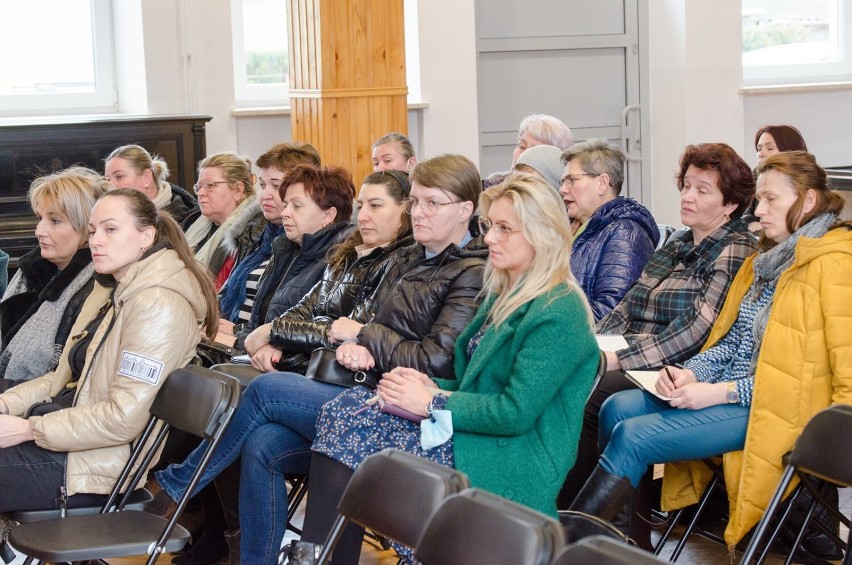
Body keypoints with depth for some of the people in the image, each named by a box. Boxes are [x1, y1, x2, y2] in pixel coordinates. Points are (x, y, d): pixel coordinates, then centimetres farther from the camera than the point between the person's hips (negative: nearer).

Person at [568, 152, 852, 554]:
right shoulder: (766, 260, 17)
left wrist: (721, 392, -19)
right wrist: (691, 373, -3)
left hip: (773, 408, -9)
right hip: (725, 392, 9)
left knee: (633, 436, -19)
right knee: (618, 408, -9)